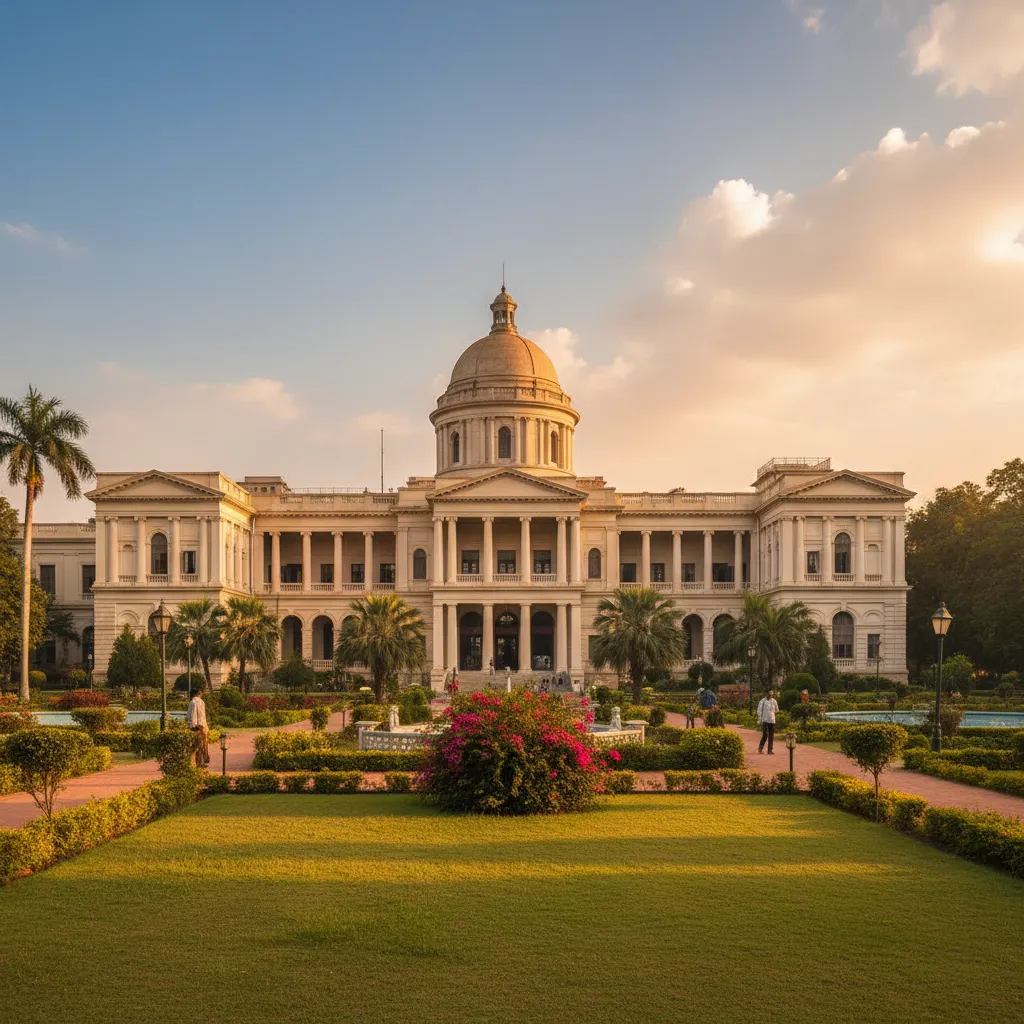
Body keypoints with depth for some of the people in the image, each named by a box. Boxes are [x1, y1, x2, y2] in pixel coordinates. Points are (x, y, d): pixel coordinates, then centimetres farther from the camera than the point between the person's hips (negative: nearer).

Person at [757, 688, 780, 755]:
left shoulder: (774, 701, 8)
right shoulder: (763, 701, -4)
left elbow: (777, 710, 23)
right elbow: (759, 711, -4)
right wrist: (759, 720, -7)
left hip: (772, 721, 4)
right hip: (765, 720, -4)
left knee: (771, 736, 4)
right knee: (765, 735, -10)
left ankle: (770, 750, 10)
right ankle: (760, 748, 8)